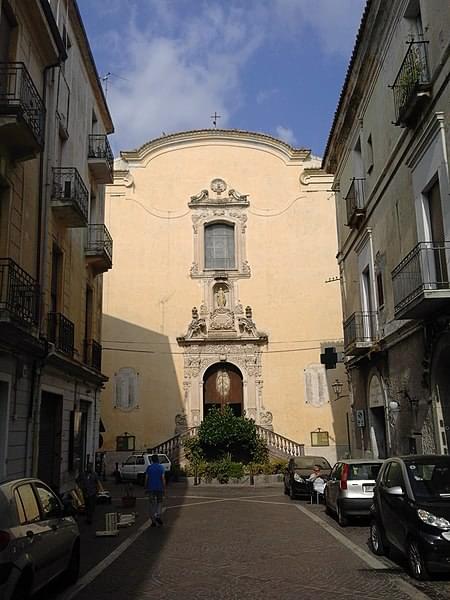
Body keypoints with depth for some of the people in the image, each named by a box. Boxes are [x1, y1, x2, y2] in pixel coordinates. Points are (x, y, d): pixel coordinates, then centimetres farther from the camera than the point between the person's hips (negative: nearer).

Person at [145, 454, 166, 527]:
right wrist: (164, 488, -2)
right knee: (159, 502, 16)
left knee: (152, 504, 6)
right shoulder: (161, 467, -3)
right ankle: (158, 516, -3)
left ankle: (153, 521, 5)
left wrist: (146, 488, 8)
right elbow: (163, 478, -7)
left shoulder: (149, 467, 1)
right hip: (159, 488, -1)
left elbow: (146, 478, -1)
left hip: (151, 488, 1)